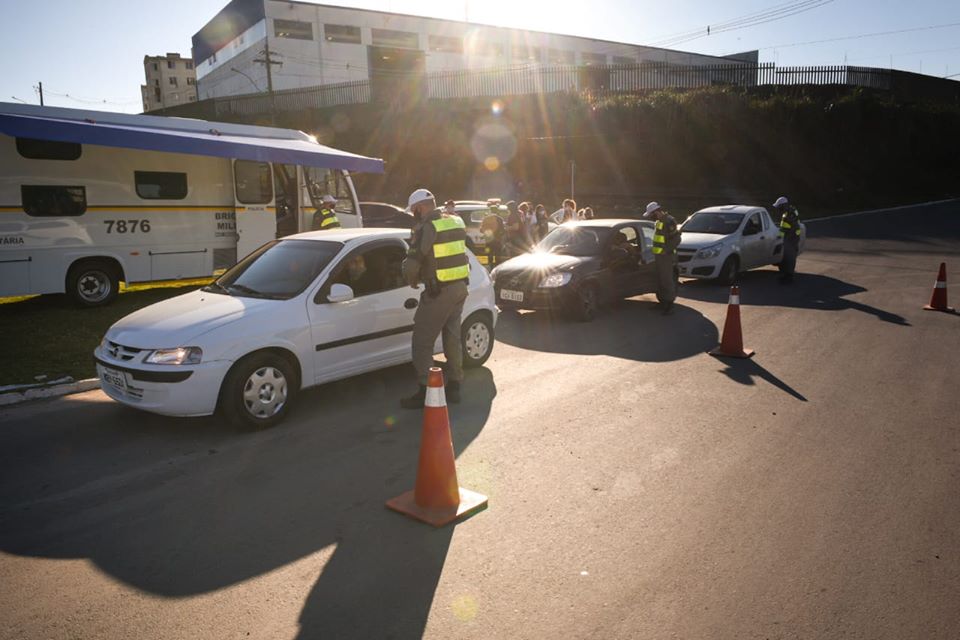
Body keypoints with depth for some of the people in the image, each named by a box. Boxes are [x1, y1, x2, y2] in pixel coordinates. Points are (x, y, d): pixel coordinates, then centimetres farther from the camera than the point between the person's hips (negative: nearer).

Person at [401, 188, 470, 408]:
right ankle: (454, 386, 27)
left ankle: (425, 392, 4)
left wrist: (412, 280, 1)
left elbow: (411, 265, -18)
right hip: (460, 286, 8)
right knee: (452, 337, 18)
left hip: (439, 291, -8)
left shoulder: (425, 228, -15)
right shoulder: (457, 222, 8)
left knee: (422, 341, 1)